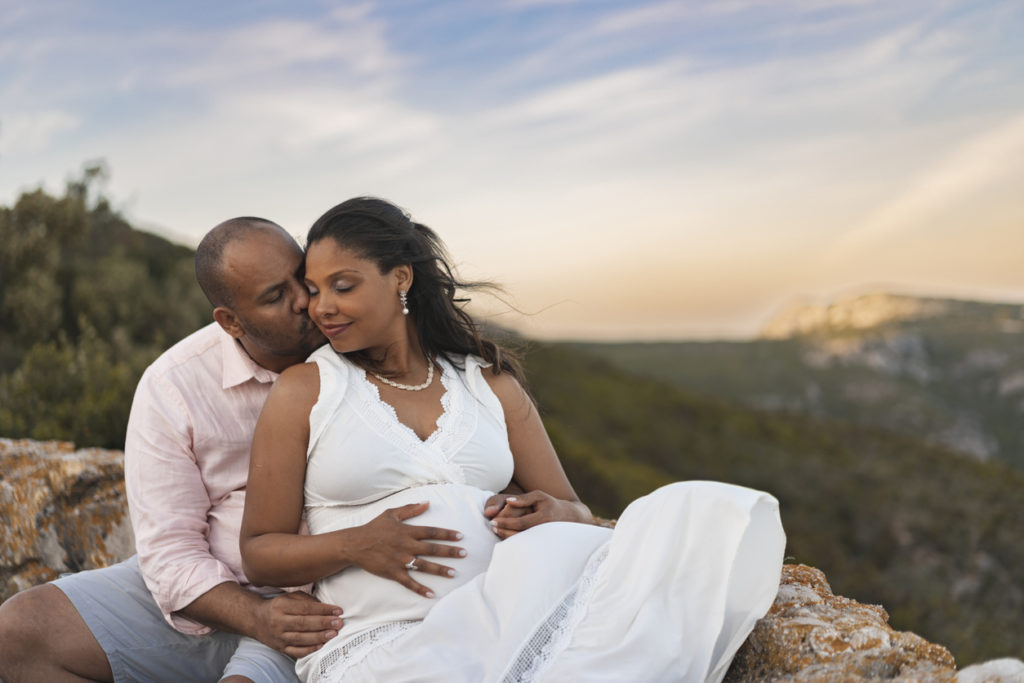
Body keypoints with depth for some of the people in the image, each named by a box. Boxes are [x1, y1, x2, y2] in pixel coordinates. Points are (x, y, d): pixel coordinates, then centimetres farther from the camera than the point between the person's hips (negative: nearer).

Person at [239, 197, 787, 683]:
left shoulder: (489, 382, 16)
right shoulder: (302, 391, 8)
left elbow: (573, 510, 19)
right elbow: (258, 553, 8)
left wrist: (553, 515, -7)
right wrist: (356, 545, -12)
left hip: (509, 619, 5)